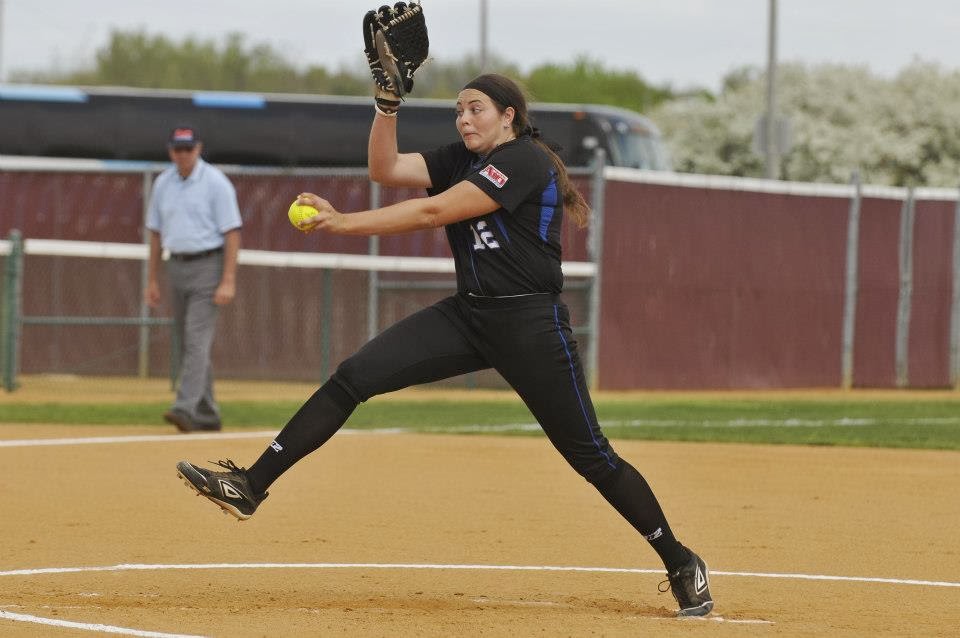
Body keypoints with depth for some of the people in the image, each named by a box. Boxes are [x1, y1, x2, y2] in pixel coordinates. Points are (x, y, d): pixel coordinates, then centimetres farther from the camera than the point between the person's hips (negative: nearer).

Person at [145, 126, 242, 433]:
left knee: (197, 339, -16)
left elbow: (232, 232, -11)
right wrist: (152, 280, 14)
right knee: (187, 342, 9)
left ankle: (186, 408, -25)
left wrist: (228, 281, -18)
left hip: (207, 267, -7)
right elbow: (156, 232, 16)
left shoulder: (216, 183, -9)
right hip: (176, 267, 7)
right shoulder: (163, 183, 9)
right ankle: (206, 414, 17)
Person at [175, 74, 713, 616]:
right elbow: (386, 169, 5)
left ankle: (682, 566, 10)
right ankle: (249, 488, -8)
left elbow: (434, 212, -20)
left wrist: (344, 223, -21)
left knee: (590, 455, -4)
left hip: (530, 325, -8)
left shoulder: (524, 160, -14)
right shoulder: (463, 160, 13)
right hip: (469, 314, 8)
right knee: (354, 377, -7)